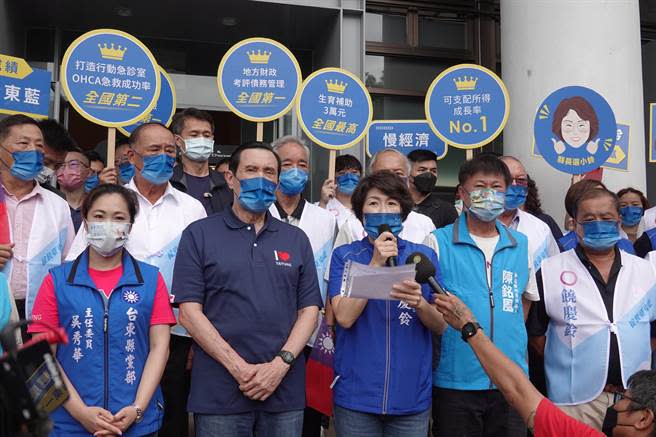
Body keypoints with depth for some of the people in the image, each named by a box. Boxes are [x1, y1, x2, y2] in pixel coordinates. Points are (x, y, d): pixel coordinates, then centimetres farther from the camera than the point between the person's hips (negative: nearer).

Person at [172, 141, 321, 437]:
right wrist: (239, 368, -13)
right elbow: (189, 311, -6)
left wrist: (280, 364, -9)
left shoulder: (296, 239, 9)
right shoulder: (199, 234, 1)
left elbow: (309, 308, 5)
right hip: (219, 392, -2)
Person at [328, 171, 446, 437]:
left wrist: (419, 303, -19)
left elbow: (440, 325, 2)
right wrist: (375, 264, -17)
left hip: (412, 396, 1)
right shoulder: (344, 255, -1)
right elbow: (344, 317, -12)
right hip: (356, 395, -1)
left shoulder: (424, 256, 2)